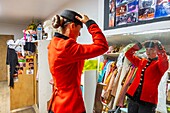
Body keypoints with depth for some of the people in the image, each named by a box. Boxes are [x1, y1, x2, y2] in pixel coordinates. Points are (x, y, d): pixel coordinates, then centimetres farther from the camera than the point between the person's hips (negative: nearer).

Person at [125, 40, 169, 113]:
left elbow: (164, 60, -24)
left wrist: (158, 45, -23)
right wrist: (140, 45, 4)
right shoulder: (141, 61, 13)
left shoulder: (159, 64, -1)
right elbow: (128, 54, 11)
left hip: (147, 99, -5)